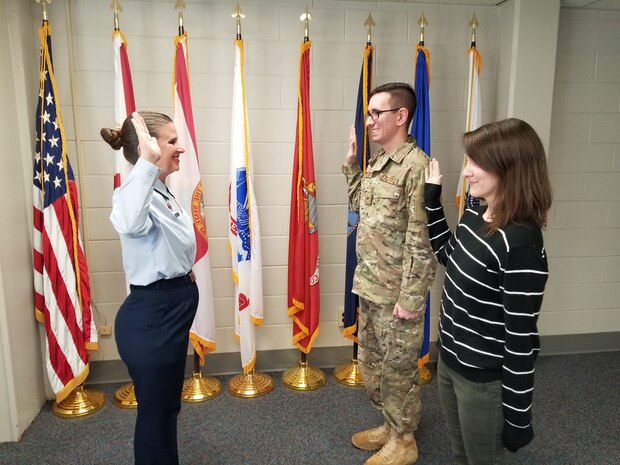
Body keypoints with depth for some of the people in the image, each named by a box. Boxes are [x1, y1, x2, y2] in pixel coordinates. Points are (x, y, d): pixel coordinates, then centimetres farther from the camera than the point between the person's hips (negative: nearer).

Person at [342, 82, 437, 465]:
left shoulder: (417, 166, -19)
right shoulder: (377, 162, 8)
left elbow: (421, 241, -21)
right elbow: (358, 203, 23)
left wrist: (410, 298, -20)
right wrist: (351, 159, 12)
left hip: (397, 291, -9)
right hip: (370, 285, 9)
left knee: (398, 368, 9)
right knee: (371, 361, 21)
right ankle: (389, 425, 41)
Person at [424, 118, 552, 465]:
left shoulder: (521, 243, -28)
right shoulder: (474, 214, -4)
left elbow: (521, 339, -23)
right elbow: (447, 256, 16)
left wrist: (517, 417, -15)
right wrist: (432, 194, 9)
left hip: (485, 379, -8)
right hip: (450, 359, 8)